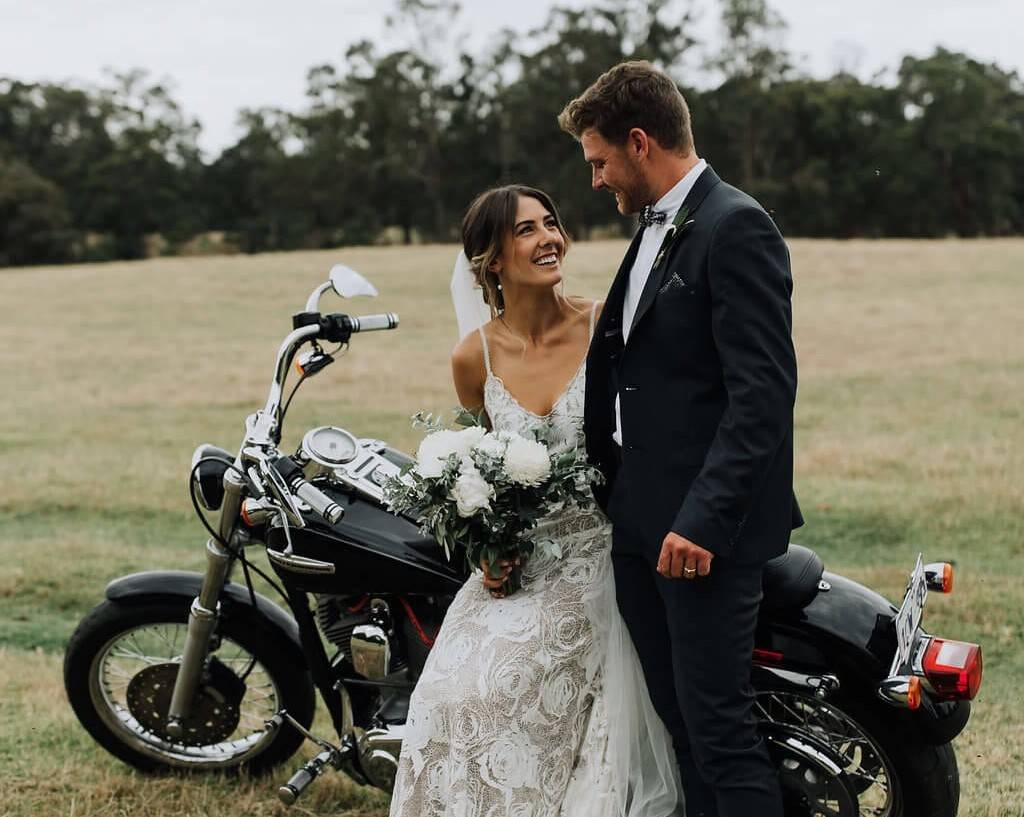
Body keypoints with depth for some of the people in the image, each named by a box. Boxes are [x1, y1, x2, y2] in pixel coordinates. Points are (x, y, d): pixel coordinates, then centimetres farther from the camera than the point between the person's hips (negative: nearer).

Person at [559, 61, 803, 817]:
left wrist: (705, 519, -23)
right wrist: (603, 488, 17)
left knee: (719, 727, -6)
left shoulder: (736, 228, -12)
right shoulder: (655, 231, 17)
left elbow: (764, 393, -19)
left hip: (704, 530, -9)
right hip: (641, 523, 9)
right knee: (677, 720, 14)